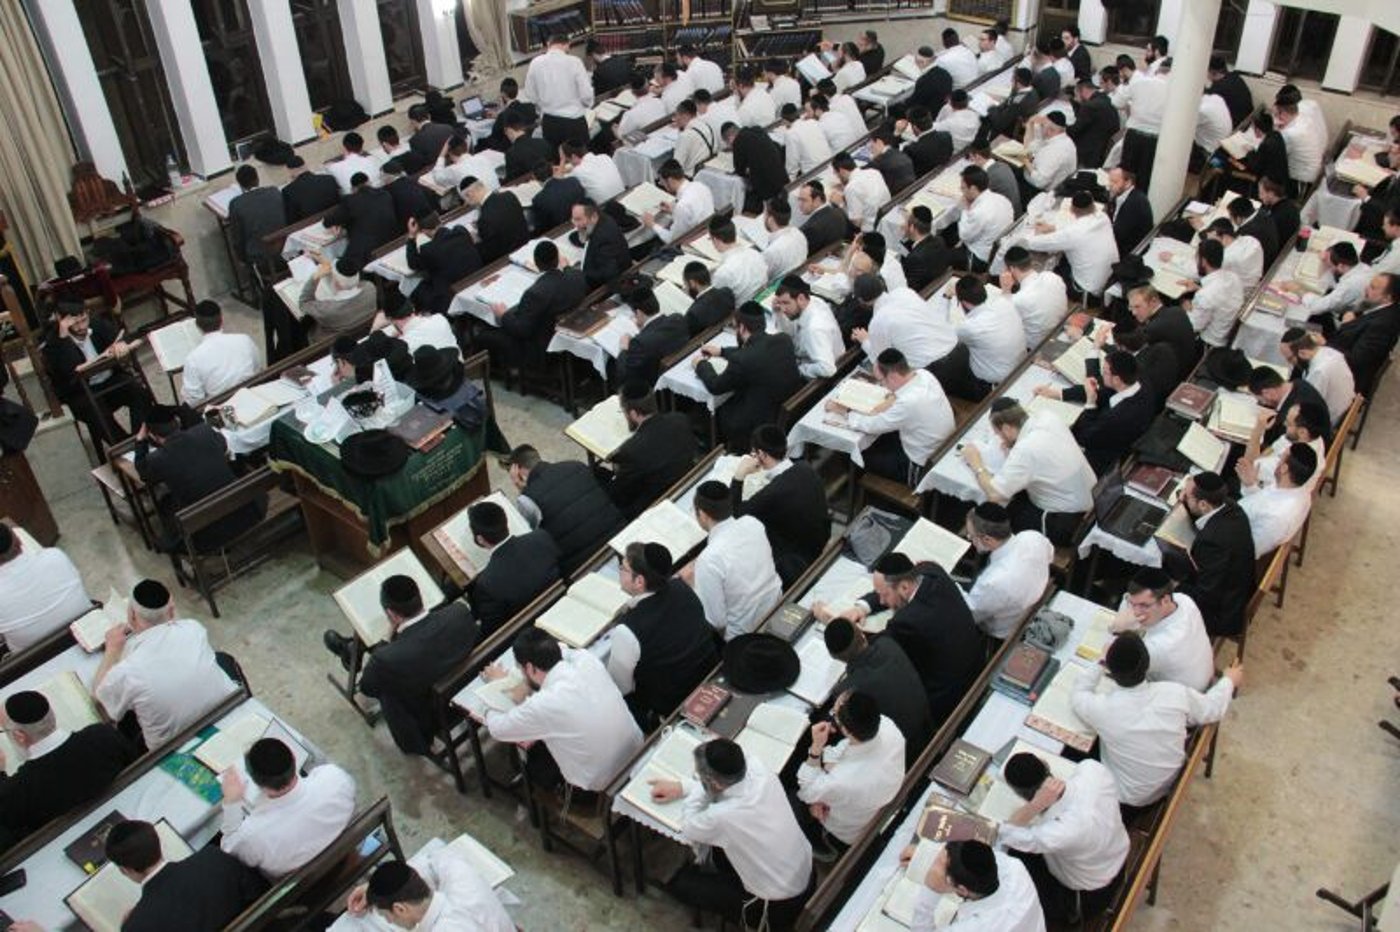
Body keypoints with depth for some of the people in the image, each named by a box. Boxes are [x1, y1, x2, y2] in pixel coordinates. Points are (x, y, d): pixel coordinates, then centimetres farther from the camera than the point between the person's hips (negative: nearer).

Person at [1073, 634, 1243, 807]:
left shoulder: (1101, 707, -32)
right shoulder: (1175, 693, -26)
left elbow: (1077, 696, -7)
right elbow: (1211, 709, -4)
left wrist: (1101, 664, 0)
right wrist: (1229, 681, 14)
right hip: (1171, 785, 3)